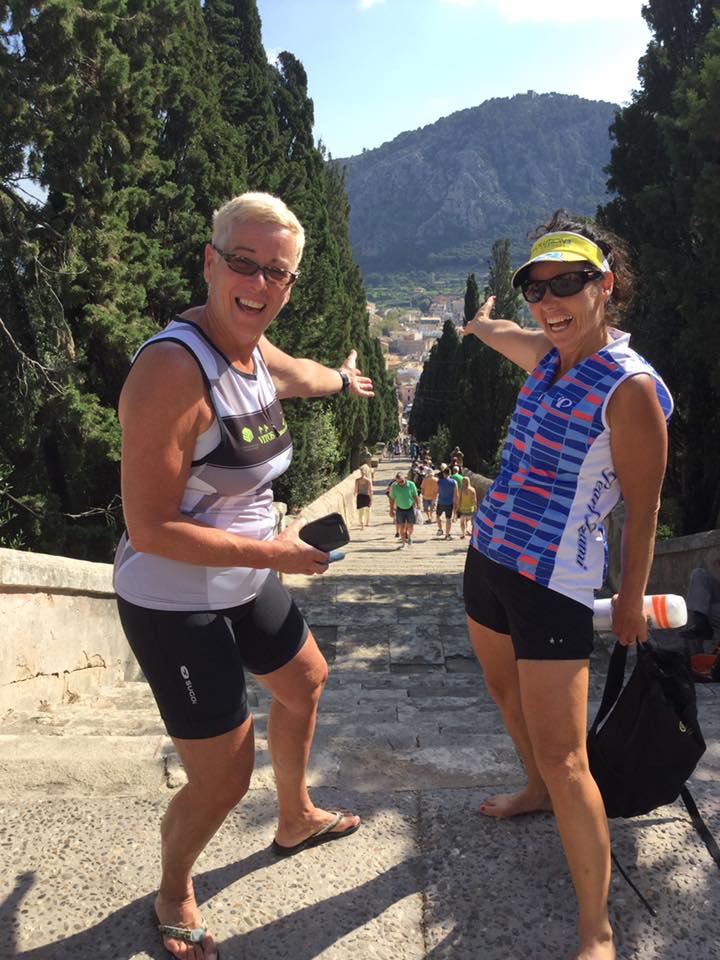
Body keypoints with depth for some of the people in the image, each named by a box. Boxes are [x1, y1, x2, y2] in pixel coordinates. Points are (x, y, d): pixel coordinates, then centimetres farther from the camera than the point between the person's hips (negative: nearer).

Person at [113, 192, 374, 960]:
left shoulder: (252, 350, -1)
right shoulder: (173, 368, -28)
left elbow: (298, 374, 26)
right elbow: (150, 530, -28)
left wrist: (342, 379, 47)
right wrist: (275, 553, -22)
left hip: (243, 585, 10)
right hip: (174, 606, -9)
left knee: (303, 681, 28)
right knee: (223, 779, -2)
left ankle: (296, 821, 57)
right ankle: (174, 897, 34)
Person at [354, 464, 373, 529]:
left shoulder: (357, 480, -5)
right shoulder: (368, 480, -10)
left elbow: (356, 491, -1)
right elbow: (370, 491, -9)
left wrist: (356, 499, 10)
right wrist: (371, 500, -3)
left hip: (359, 497, 0)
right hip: (366, 496, 0)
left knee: (360, 512, 4)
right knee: (367, 510, 21)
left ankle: (362, 524, -13)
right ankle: (367, 523, 36)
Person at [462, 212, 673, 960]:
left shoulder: (631, 388, -18)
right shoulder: (548, 355, 4)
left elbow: (642, 510, -10)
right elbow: (491, 331, 29)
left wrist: (630, 602, -1)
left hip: (554, 582, -8)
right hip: (488, 559, 8)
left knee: (563, 757, -5)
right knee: (506, 691, 27)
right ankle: (537, 792, 55)